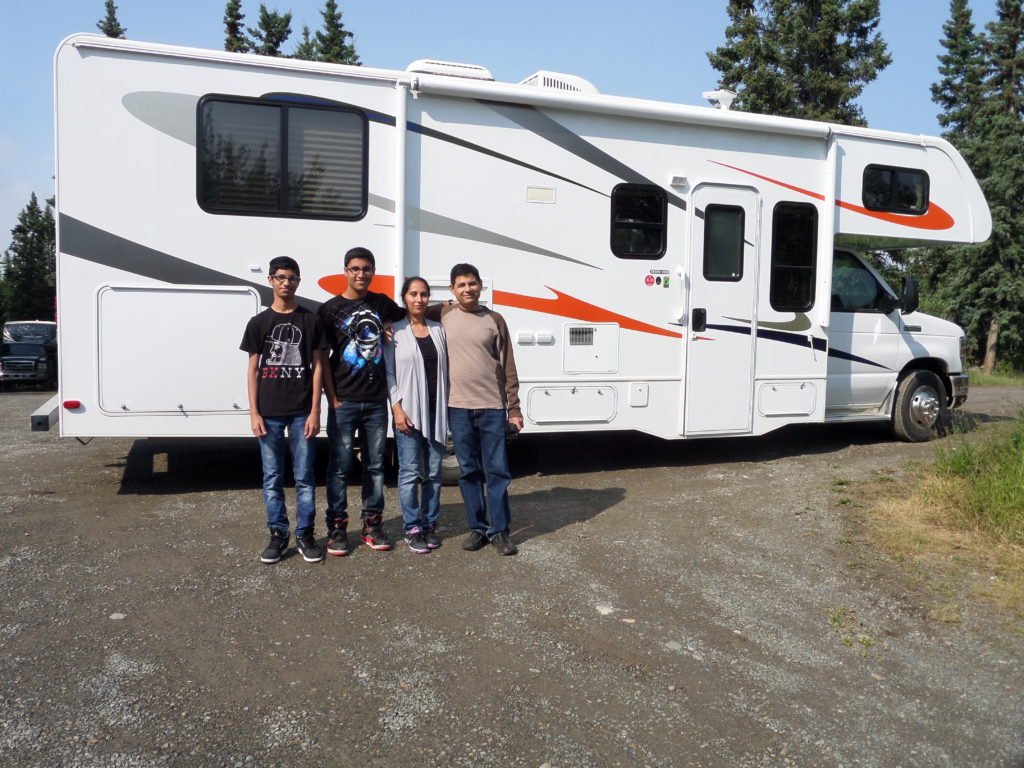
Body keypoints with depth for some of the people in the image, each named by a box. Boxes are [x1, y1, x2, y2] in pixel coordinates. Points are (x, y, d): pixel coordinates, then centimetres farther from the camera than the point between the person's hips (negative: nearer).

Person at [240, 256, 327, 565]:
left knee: (304, 478, 4)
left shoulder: (311, 321, 3)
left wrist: (315, 411, -4)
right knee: (272, 478, 7)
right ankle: (278, 534, 18)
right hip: (269, 413, 1)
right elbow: (253, 370, 6)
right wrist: (253, 413, -2)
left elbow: (317, 366, 2)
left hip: (302, 412, -1)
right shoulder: (258, 323, 5)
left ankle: (306, 535, 14)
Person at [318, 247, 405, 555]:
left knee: (375, 465, 9)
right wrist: (333, 400, -6)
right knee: (340, 466, 1)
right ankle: (337, 527, 11)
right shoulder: (330, 309, -1)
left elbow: (408, 315, 29)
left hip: (376, 401, 3)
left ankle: (372, 524, 20)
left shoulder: (381, 303, 9)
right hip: (344, 402, -3)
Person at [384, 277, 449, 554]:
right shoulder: (395, 331, 1)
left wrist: (447, 406, 3)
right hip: (408, 410, -3)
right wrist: (397, 408, -11)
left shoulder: (438, 330, 10)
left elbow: (446, 369, 9)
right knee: (410, 472, -2)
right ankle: (412, 529, 8)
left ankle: (430, 525, 18)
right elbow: (389, 373, -3)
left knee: (433, 472, 8)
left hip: (436, 410, 3)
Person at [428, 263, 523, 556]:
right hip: (458, 407, 1)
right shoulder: (442, 315, 4)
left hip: (493, 407, -1)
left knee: (497, 471, 3)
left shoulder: (494, 320, 3)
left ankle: (499, 531, 12)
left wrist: (514, 409, 1)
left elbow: (508, 368, 4)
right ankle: (478, 528, 19)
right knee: (468, 471, 8)